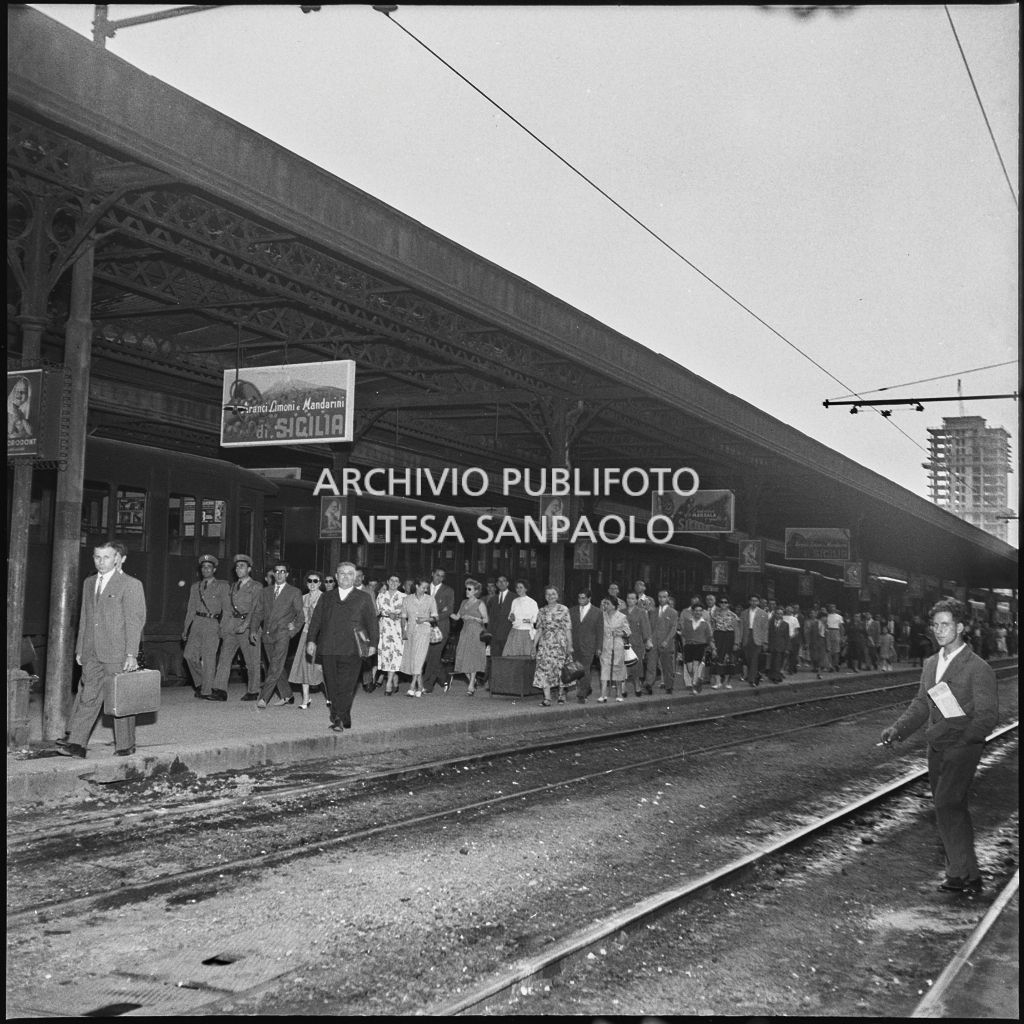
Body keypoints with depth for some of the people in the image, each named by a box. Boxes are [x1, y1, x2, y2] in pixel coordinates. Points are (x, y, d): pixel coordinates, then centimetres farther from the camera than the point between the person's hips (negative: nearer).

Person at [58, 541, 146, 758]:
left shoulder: (131, 585, -5)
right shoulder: (89, 583, 17)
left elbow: (134, 621, -9)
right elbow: (84, 619, 21)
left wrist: (131, 654, -14)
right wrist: (80, 649, 15)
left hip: (118, 654, -6)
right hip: (92, 655, 6)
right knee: (87, 697, 0)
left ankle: (125, 745, 12)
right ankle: (76, 743, -3)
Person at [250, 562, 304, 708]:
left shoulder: (294, 592, 5)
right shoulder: (266, 591, 16)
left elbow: (301, 614, 5)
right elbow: (258, 612, 16)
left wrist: (295, 628, -7)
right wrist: (254, 630, 4)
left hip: (282, 633, -5)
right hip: (267, 634, 5)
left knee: (275, 666, -15)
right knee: (276, 667, 9)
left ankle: (263, 698, -17)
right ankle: (286, 695, 20)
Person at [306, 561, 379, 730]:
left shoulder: (364, 598, 13)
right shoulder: (326, 598, 19)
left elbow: (372, 622, 10)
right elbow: (316, 620, 13)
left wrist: (372, 644, 2)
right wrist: (311, 640, 2)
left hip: (351, 650, -3)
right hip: (328, 649, 3)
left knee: (346, 686, -12)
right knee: (332, 687, 2)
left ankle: (338, 719, -13)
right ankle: (344, 720, 9)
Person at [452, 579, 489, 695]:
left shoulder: (480, 604, -3)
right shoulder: (464, 602, 14)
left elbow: (486, 620, -6)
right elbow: (457, 617, 14)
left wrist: (472, 618, -16)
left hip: (476, 633, -6)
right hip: (465, 632, 6)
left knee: (473, 658, -9)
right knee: (463, 658, 0)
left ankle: (471, 686, -5)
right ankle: (473, 681, 18)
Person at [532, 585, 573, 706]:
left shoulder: (563, 610, 2)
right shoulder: (542, 612, 10)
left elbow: (568, 629, 0)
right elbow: (539, 630, 11)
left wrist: (570, 646, -4)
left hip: (560, 643, -2)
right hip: (545, 644, 2)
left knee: (560, 669, 2)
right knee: (544, 669, -8)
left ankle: (561, 694, 22)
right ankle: (547, 699, -10)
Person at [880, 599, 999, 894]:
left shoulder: (979, 668, -10)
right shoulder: (931, 664, 12)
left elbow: (988, 714, -11)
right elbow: (921, 705, 17)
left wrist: (960, 737, -25)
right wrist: (898, 728, 2)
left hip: (963, 747, -7)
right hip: (936, 748, 7)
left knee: (946, 805, -16)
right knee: (953, 811, 12)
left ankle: (964, 875, -7)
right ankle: (963, 873, 20)